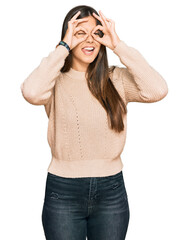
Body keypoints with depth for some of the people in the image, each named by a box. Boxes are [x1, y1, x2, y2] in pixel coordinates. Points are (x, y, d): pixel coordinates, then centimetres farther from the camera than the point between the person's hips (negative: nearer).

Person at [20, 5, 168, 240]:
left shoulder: (116, 79, 0)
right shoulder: (56, 81, -5)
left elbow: (158, 90, -17)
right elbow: (32, 92, -28)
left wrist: (118, 45, -14)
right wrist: (64, 47, -18)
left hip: (111, 190, 2)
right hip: (63, 192, -2)